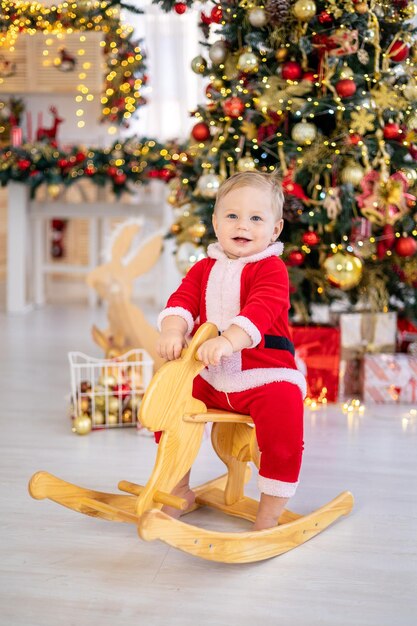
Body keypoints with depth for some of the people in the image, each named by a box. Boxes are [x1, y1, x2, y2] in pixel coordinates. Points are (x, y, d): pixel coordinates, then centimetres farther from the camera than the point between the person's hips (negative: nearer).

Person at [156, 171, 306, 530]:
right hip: (209, 378, 6)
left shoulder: (271, 269, -9)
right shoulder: (205, 268, 10)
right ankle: (180, 491, 23)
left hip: (265, 376, -5)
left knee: (284, 407, -29)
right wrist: (172, 331, -26)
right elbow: (183, 300, -3)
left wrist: (226, 341, -42)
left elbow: (259, 311, -26)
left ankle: (269, 514, -11)